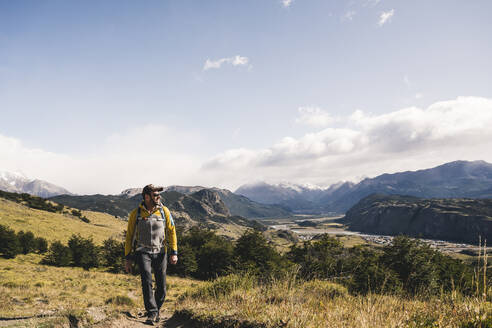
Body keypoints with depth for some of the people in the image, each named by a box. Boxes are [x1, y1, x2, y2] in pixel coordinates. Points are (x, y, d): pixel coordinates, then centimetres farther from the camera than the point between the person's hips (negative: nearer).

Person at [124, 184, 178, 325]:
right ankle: (152, 312, -11)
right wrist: (128, 258, 6)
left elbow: (171, 231, 6)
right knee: (146, 279, -21)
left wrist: (174, 252, -1)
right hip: (142, 252, -1)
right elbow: (129, 236, 8)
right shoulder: (136, 213, 1)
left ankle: (156, 309, 29)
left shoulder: (164, 211, 2)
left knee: (161, 286, 4)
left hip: (160, 252, 1)